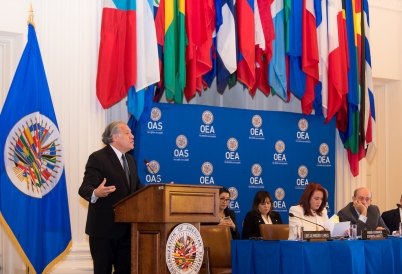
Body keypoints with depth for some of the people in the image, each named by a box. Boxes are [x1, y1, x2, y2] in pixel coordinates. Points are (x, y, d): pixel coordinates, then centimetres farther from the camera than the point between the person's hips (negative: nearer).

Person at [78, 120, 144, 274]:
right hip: (104, 227, -8)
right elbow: (85, 188, -19)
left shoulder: (130, 160, 16)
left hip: (126, 227, 8)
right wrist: (96, 193, -41)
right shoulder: (98, 158, -10)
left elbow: (137, 188, 18)